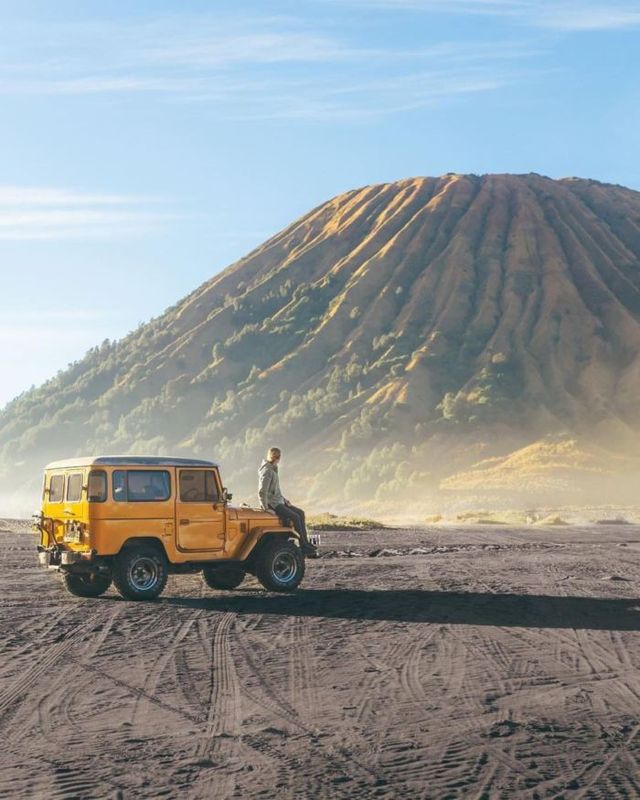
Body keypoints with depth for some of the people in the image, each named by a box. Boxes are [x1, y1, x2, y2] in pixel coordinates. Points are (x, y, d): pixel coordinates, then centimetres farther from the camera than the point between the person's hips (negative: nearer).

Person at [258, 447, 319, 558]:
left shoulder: (273, 469, 13)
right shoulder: (267, 471, -18)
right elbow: (262, 491, -25)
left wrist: (283, 498, 14)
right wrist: (265, 508, -23)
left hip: (278, 502, 10)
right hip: (271, 504, -10)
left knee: (300, 513, 6)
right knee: (295, 517, -19)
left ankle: (306, 543, 5)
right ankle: (304, 546, -13)